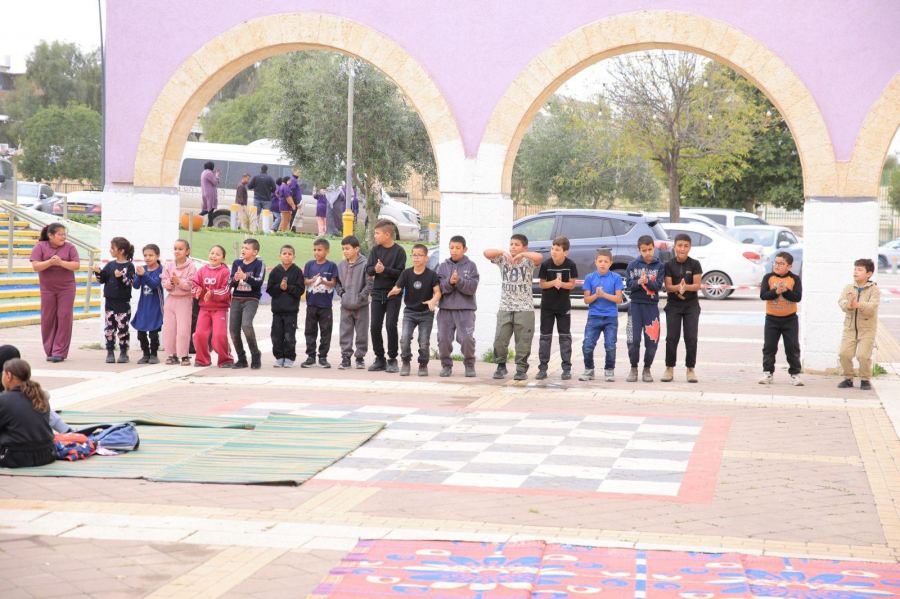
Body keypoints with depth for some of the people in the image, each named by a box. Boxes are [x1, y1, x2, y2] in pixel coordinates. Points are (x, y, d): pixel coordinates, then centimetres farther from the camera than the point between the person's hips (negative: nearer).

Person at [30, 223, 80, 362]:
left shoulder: (69, 247, 0)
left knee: (64, 319, -5)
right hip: (47, 289, 1)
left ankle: (60, 352, -2)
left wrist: (61, 263, -22)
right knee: (48, 320, 3)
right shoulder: (40, 247, -1)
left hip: (66, 288, 0)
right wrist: (50, 262, -25)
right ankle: (50, 351, 12)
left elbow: (77, 265, -8)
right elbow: (36, 266, -9)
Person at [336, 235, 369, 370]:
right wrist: (341, 293, 0)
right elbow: (337, 282, 14)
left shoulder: (364, 264, -11)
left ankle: (360, 357, 16)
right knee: (345, 333, 4)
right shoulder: (341, 265, 4)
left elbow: (369, 283, -12)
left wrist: (361, 296, -15)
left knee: (361, 333, 6)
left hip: (361, 305, -4)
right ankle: (346, 357, 10)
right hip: (346, 305, 4)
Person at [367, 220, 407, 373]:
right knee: (375, 326, 1)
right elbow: (368, 269, 1)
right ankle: (379, 359, 12)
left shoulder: (399, 251, -6)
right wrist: (375, 269, -19)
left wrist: (385, 269, -22)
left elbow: (400, 273, -11)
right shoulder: (375, 250, 8)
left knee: (391, 325, -8)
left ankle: (392, 360, 2)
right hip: (378, 292, 4)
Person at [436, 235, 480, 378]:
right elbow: (439, 287, 0)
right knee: (443, 338, -3)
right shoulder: (443, 266, 11)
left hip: (465, 309, -2)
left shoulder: (471, 266, 5)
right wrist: (449, 282, -17)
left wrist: (459, 281, -19)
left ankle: (469, 365, 7)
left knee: (467, 338, -12)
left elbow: (472, 287, -5)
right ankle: (446, 365, 15)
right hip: (445, 308, 2)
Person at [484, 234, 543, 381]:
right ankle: (501, 366, 19)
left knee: (523, 341, 0)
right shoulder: (503, 259, 6)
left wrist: (522, 254, -31)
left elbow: (539, 257, -23)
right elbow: (486, 253, -10)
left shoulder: (528, 261, -1)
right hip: (505, 308, 2)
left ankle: (521, 369, 10)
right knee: (500, 340, 2)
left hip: (524, 308, -2)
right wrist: (503, 252, -24)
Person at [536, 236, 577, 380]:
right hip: (547, 305, 0)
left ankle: (566, 368, 6)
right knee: (545, 336, 3)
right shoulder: (546, 264, -10)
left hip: (564, 306, 0)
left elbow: (572, 284, -4)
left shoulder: (570, 265, -10)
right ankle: (543, 367, 7)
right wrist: (553, 283, -23)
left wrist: (561, 284, -23)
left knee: (565, 336, 3)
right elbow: (542, 284, -4)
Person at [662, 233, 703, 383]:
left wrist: (686, 287, -28)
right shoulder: (669, 265, -2)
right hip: (673, 305, 0)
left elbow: (697, 285, -7)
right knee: (672, 337, -1)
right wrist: (678, 288, -29)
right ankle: (669, 368, 7)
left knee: (691, 337, -1)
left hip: (691, 305, 0)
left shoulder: (694, 264, -2)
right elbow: (668, 286, -7)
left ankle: (690, 369, 6)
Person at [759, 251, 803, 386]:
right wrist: (776, 292, -25)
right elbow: (763, 295, -13)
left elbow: (798, 297, -15)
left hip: (790, 319, -1)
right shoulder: (768, 277, -1)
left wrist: (785, 291, -26)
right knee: (769, 347, 4)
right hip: (772, 318, 1)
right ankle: (768, 373, 11)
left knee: (793, 348, 2)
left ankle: (795, 374, 9)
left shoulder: (794, 279, -3)